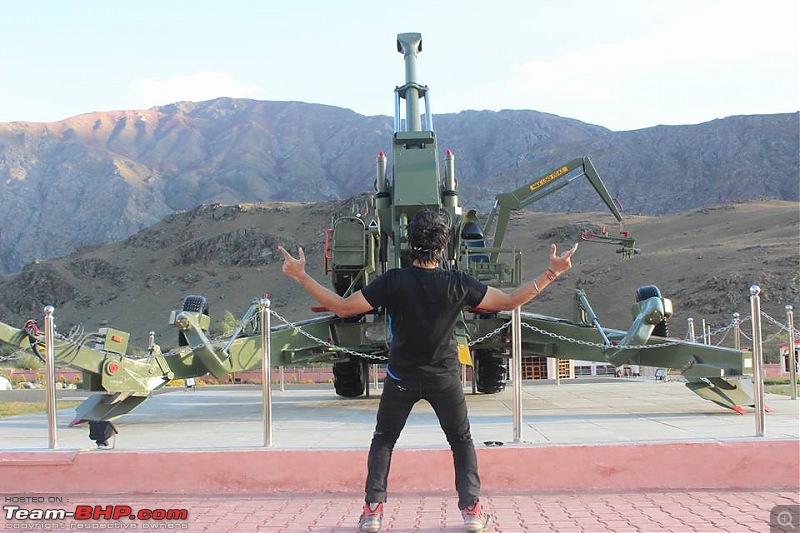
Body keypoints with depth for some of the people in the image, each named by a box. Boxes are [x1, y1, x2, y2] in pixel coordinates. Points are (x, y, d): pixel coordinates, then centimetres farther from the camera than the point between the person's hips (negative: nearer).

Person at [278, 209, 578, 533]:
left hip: (401, 379, 0)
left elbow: (341, 307, -15)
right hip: (444, 379, 1)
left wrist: (301, 276, -10)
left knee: (383, 440, 16)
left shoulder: (393, 282, -20)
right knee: (461, 439, 18)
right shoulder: (457, 284, -17)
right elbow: (509, 302, -8)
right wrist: (552, 273, -2)